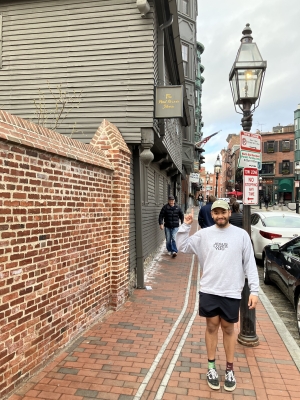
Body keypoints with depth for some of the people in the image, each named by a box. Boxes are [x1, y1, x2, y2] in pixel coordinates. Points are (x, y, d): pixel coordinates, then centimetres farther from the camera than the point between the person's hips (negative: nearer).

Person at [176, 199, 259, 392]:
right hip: (209, 290, 1)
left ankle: (230, 369, 30)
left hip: (231, 292, -1)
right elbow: (182, 247, 1)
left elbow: (250, 264, -3)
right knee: (212, 327, 13)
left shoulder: (241, 235, -4)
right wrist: (185, 226, -11)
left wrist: (254, 290, -7)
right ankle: (212, 367, 29)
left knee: (228, 329, 13)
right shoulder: (204, 234, 0)